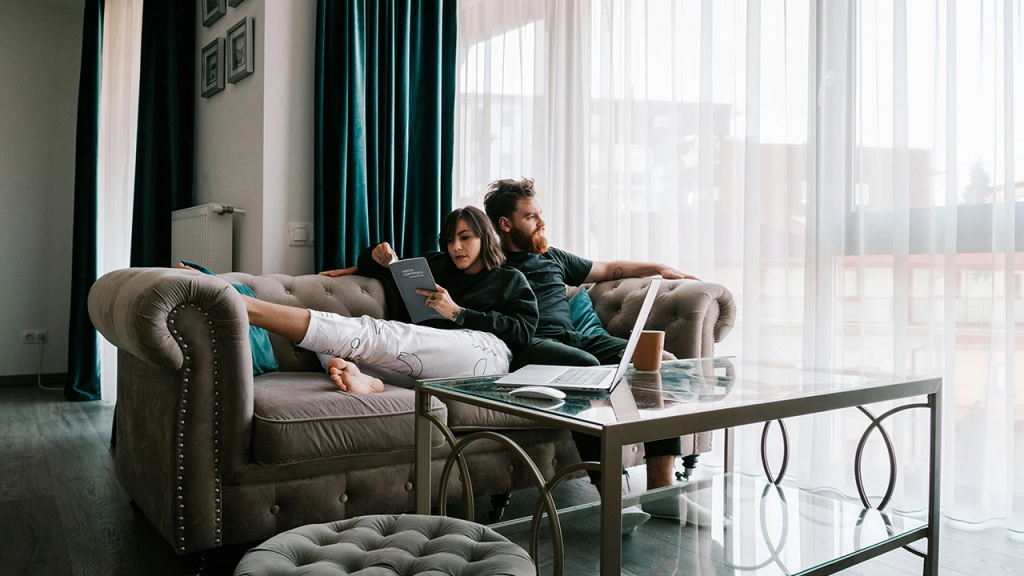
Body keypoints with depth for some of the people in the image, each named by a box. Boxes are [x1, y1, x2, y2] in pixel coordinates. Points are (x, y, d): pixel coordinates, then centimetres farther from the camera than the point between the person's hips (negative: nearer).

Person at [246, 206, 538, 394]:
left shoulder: (511, 280, 21)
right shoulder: (437, 265, 34)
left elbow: (523, 331, 4)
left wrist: (457, 312, -3)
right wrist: (379, 259, 19)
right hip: (432, 355, 6)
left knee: (371, 334, -26)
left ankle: (247, 308, -36)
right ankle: (363, 378, -49)